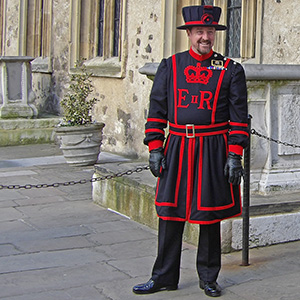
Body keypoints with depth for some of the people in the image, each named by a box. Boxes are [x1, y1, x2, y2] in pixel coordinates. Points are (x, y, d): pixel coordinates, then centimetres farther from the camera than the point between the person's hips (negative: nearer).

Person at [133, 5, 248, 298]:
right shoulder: (169, 66, 6)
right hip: (177, 149, 2)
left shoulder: (230, 70, 2)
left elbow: (239, 117, 0)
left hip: (214, 150, -1)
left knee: (210, 216, 6)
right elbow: (157, 110, 8)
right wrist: (154, 148, 0)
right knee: (169, 212, 4)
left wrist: (234, 155, -6)